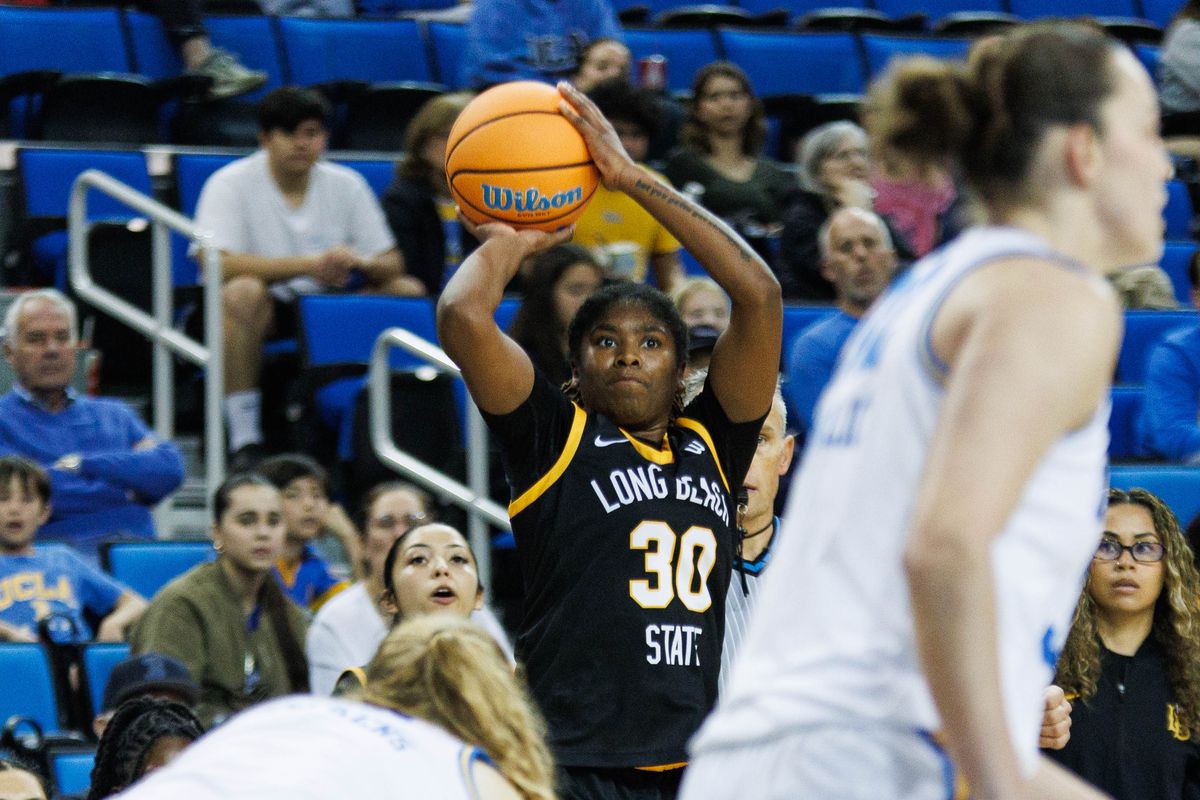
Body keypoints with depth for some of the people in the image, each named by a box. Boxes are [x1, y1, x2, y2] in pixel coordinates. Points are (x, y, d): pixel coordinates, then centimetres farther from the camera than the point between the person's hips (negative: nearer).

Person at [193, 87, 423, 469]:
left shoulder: (346, 185, 7)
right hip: (262, 312, -4)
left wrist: (360, 264, -22)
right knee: (243, 291, -37)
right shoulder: (231, 184, -6)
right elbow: (217, 264, -22)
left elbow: (392, 265, 4)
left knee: (409, 292, -16)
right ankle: (244, 439, -33)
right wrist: (308, 265, -29)